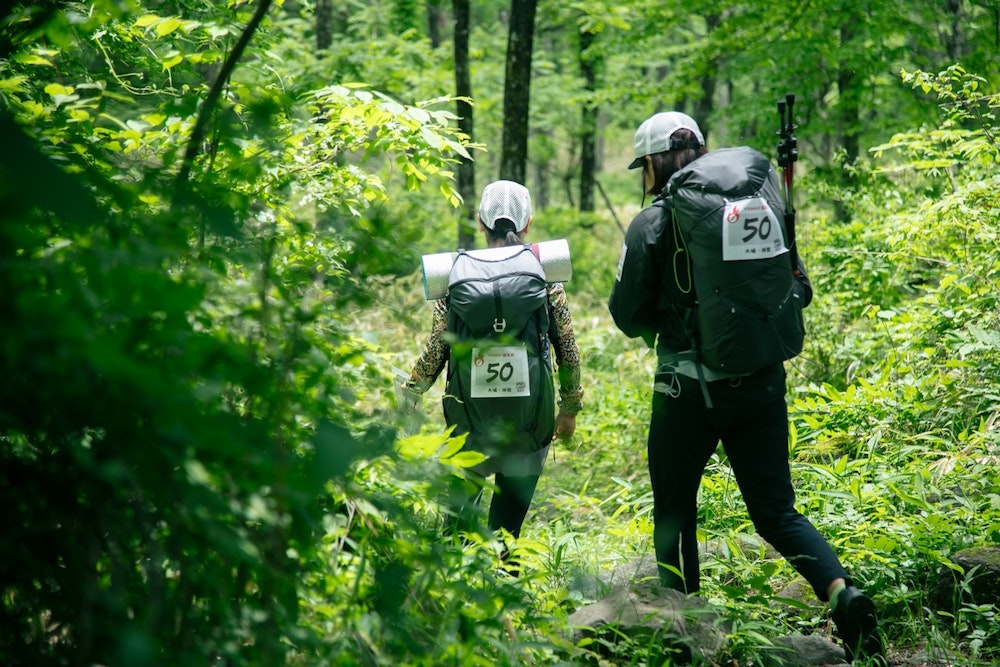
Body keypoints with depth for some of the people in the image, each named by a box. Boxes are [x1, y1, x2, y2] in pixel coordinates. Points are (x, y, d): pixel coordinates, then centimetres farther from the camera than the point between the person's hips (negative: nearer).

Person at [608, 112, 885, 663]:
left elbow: (629, 316, -4)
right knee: (776, 510, 9)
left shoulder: (652, 224, -8)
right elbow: (798, 290, 9)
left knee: (675, 509, 14)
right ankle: (842, 592, -13)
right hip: (763, 384, 4)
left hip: (690, 388, -4)